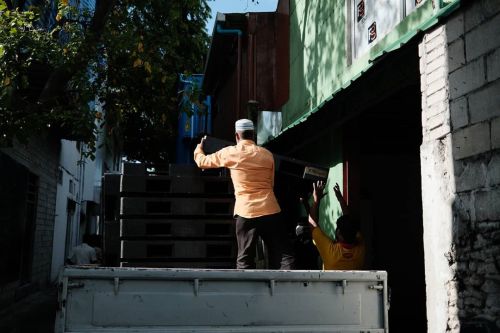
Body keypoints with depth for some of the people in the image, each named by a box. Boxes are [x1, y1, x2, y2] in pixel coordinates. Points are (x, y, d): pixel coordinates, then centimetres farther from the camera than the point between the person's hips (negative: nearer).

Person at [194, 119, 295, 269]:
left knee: (245, 260, 4)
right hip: (270, 211, 2)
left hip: (246, 213, -2)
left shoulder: (230, 153, 3)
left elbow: (202, 161, 18)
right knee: (283, 255, 2)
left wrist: (199, 147, 39)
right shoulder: (267, 154, 9)